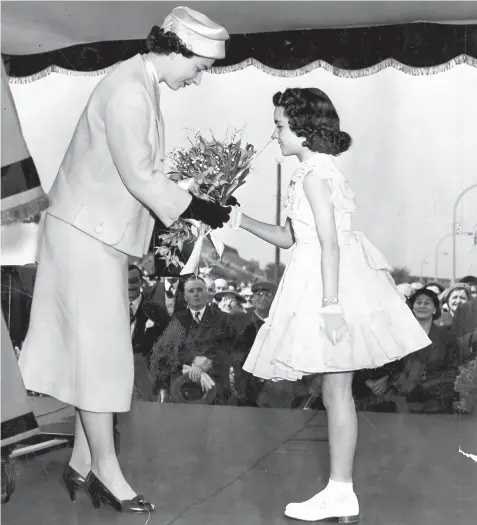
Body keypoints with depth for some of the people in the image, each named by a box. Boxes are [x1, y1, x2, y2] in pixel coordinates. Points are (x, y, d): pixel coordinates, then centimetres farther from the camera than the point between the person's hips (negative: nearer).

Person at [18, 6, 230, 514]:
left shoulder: (142, 85, 11)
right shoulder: (129, 89, -19)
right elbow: (140, 177, -22)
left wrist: (193, 209, 10)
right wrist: (200, 210, -15)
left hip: (103, 233, 10)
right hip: (87, 233, -10)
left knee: (99, 350, 11)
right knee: (100, 350, -3)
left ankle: (83, 463, 19)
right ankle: (104, 468, 7)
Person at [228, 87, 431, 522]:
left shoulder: (313, 174, -12)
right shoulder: (318, 170, 17)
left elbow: (330, 243, -19)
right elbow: (289, 237, 22)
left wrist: (330, 304, -23)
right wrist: (242, 221, 17)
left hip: (332, 283, -10)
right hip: (331, 287, 10)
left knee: (336, 389, -4)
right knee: (336, 390, 10)